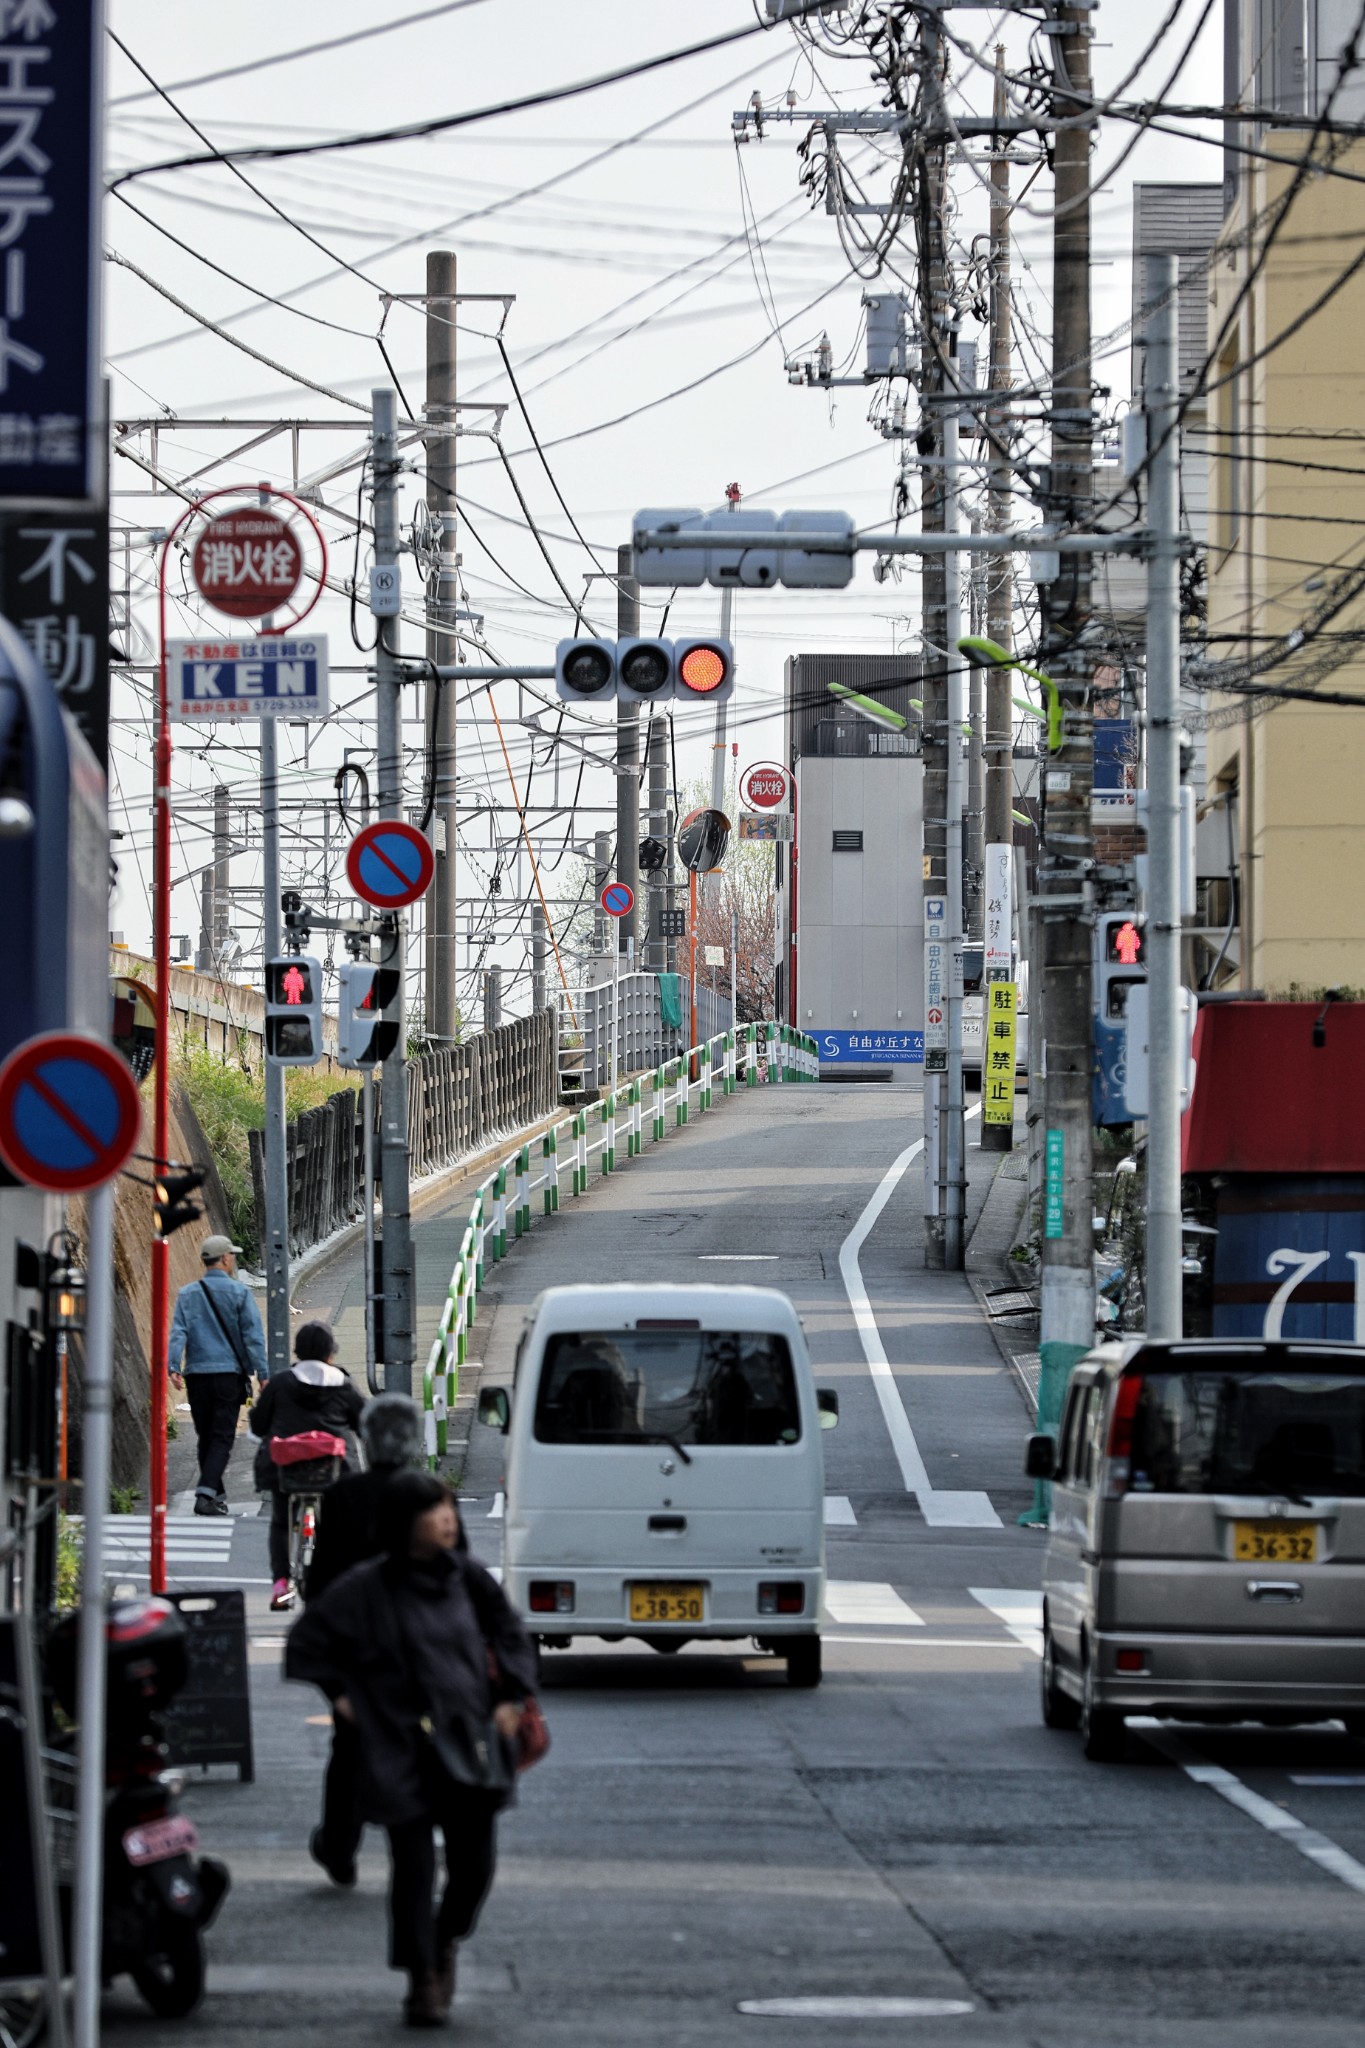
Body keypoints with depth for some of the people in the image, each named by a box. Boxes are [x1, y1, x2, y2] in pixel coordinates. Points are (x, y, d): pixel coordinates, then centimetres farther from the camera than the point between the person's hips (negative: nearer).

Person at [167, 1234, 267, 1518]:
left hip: (197, 1375, 3)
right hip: (229, 1373, -3)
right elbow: (253, 1335, -5)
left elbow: (178, 1332, -2)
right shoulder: (239, 1293, -2)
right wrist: (261, 1373, -3)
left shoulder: (187, 1294, 8)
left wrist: (173, 1367, -9)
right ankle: (206, 1493, -19)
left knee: (205, 1438, 13)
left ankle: (216, 1496, 17)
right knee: (222, 1438, -4)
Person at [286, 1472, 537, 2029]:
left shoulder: (466, 1576, 5)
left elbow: (508, 1632, 18)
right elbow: (306, 1643, 2)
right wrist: (341, 1696, -1)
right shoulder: (365, 1589, -6)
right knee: (414, 1868, -3)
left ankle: (445, 1942, 35)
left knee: (474, 1867, 6)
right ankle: (423, 1981, 10)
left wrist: (508, 1698, 10)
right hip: (402, 1752, -4)